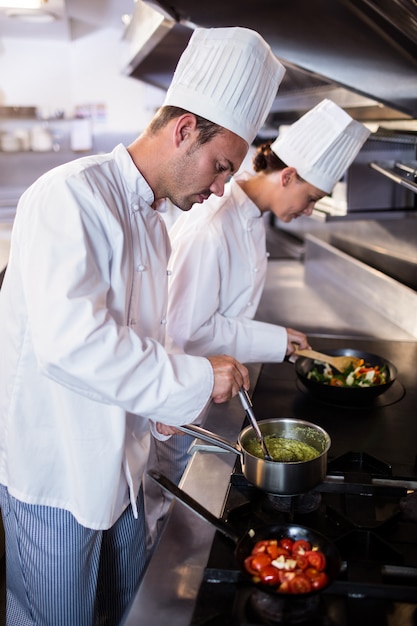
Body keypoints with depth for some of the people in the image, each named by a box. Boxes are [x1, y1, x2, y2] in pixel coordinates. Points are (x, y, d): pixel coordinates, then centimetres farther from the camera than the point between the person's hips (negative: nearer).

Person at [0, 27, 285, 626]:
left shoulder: (151, 221, 10)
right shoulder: (71, 195, -20)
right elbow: (68, 340, -33)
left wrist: (155, 402, 6)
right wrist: (194, 378, -26)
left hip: (118, 461, 8)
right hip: (55, 469, -8)